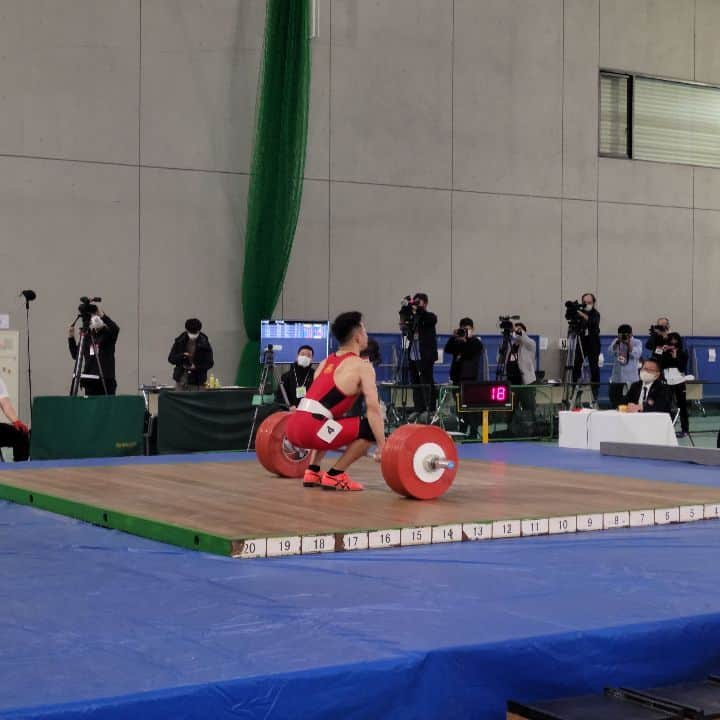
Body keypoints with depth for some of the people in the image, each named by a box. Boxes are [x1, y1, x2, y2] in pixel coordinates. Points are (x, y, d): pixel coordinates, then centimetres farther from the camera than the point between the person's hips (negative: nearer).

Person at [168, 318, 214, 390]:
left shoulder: (204, 344, -3)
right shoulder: (179, 341, 3)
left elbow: (209, 363, -2)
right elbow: (171, 358, 5)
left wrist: (196, 366, -19)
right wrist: (182, 356, -16)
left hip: (197, 382, -2)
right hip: (181, 380, 2)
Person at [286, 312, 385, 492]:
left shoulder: (326, 362, 26)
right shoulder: (362, 366, 3)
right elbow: (373, 408, -6)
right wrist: (382, 447, -5)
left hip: (294, 426, 9)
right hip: (310, 429, -9)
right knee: (370, 428, -1)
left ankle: (312, 472, 22)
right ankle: (334, 476, -1)